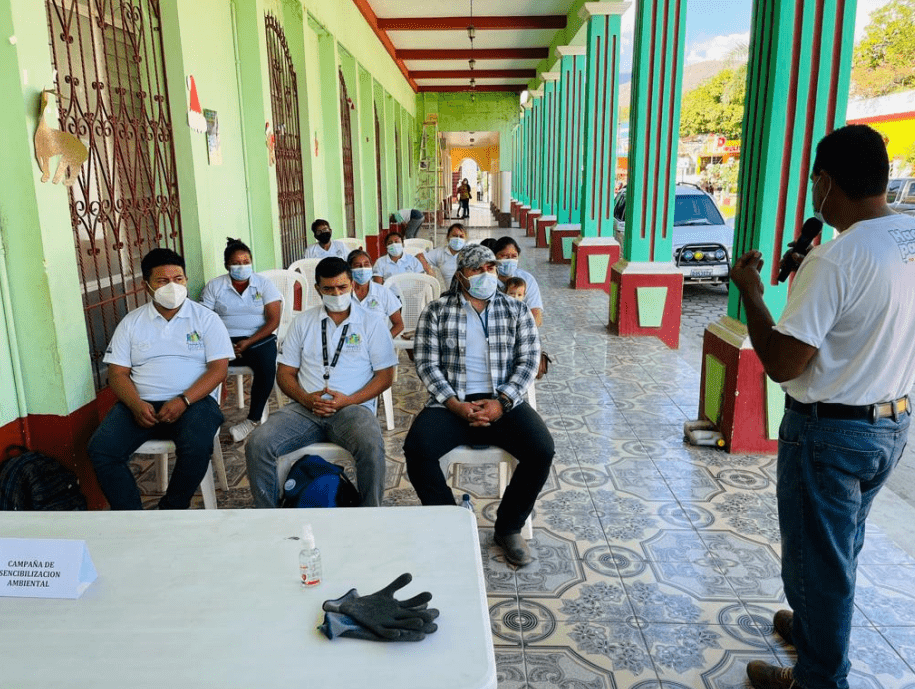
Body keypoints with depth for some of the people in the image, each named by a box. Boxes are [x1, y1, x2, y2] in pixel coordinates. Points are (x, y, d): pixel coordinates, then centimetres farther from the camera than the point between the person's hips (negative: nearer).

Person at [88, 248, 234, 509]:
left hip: (193, 400, -3)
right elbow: (118, 372, 8)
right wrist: (136, 405, -13)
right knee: (101, 448, -21)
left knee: (196, 447, -33)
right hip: (141, 403, 3)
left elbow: (218, 368, -3)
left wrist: (183, 401, -17)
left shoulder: (206, 318, 5)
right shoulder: (131, 322, 13)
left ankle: (171, 510, -9)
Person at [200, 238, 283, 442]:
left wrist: (247, 343, -16)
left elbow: (273, 321, -3)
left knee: (266, 366, -32)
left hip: (258, 339, -1)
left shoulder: (264, 285, 5)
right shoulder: (214, 286, 9)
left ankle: (253, 419, -16)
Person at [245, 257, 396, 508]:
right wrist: (306, 399, -8)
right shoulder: (302, 322, 15)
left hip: (353, 407, -2)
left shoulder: (372, 323, 8)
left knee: (371, 448, -35)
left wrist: (349, 400, -11)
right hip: (305, 409, 3)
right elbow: (285, 373, 13)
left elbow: (385, 375, 4)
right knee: (257, 444, -22)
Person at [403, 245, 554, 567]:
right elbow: (427, 363, 0)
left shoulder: (516, 310, 10)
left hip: (504, 402, 1)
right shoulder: (436, 311, 6)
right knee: (416, 448, -28)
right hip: (451, 403, 0)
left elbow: (529, 361, 2)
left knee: (541, 450, -25)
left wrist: (501, 402, -13)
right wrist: (455, 405, -15)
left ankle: (508, 528, 0)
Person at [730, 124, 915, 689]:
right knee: (842, 546, 26)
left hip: (830, 432, -8)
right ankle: (815, 625, 48)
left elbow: (782, 364, -24)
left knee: (818, 556, 10)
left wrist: (750, 292, -12)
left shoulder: (836, 260, -26)